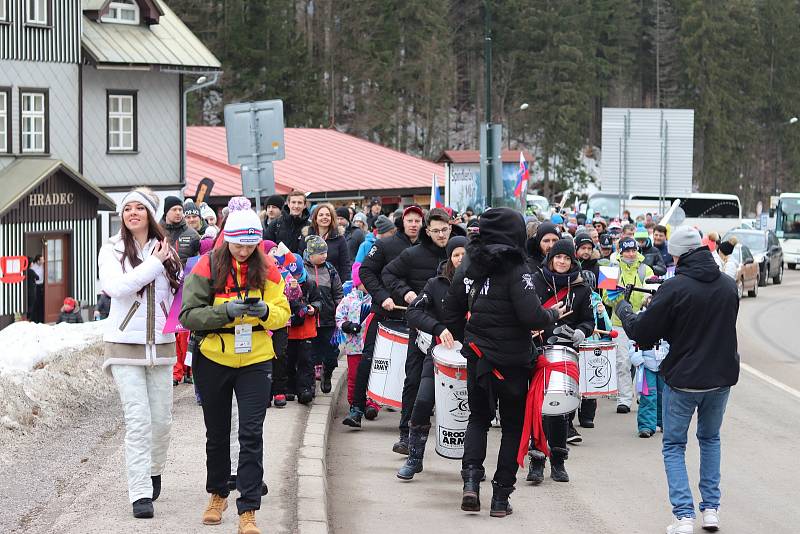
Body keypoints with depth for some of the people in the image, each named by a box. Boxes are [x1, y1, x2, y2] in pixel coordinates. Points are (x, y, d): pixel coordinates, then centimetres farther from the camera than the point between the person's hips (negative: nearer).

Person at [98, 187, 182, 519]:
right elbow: (117, 287, -17)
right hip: (125, 344, -3)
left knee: (161, 418, 7)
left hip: (160, 343, 3)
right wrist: (154, 263, -15)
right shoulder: (112, 251, -1)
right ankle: (140, 494, -8)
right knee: (138, 420, -10)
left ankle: (154, 470, 35)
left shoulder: (166, 251, 7)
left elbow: (176, 291, 15)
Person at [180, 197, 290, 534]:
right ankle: (218, 495, 36)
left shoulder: (266, 269, -2)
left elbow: (283, 313, 1)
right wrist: (226, 311, -27)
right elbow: (188, 315, -13)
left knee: (251, 435, -7)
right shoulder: (208, 266, -8)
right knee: (217, 433, 15)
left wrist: (265, 311, -21)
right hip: (213, 360, 0)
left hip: (255, 361, 0)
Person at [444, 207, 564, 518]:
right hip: (512, 361, -5)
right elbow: (531, 316, -24)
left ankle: (471, 479, -1)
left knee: (478, 418, 21)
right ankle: (500, 497, 10)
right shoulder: (516, 270, -16)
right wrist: (554, 315, -4)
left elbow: (451, 313, 7)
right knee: (512, 426, 10)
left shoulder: (468, 267, 2)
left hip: (477, 357, 5)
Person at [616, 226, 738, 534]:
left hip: (683, 378, -5)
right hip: (722, 376, 5)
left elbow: (641, 333, -12)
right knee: (710, 439, 24)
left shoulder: (675, 288, -18)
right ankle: (711, 509, 19)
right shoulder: (728, 286, 1)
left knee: (674, 445, 8)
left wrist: (624, 309, 9)